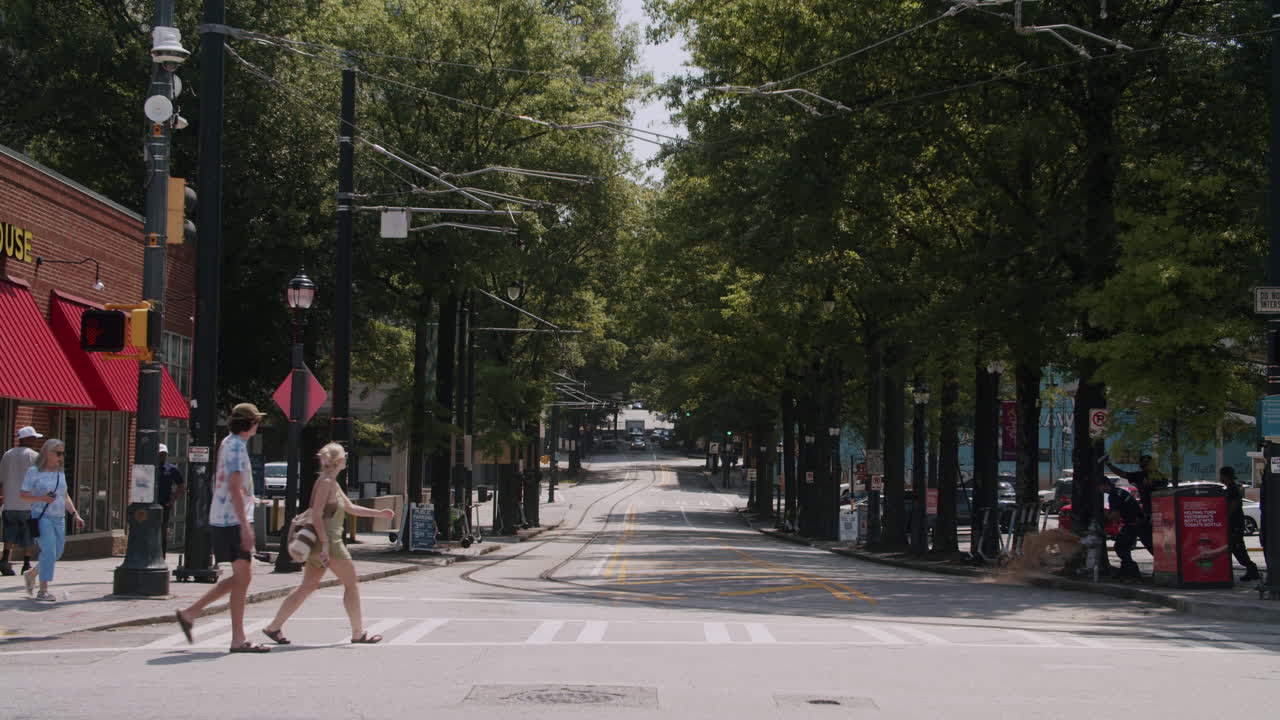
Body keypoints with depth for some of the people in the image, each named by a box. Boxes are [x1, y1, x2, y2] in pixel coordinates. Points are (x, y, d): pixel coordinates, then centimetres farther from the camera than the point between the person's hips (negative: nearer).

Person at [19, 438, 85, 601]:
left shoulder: (60, 473, 14)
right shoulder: (34, 472, -4)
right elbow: (24, 495, -5)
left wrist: (75, 515, 11)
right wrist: (42, 498, -21)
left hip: (59, 519, 7)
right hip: (42, 517, -7)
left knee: (57, 553, 8)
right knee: (49, 551, -17)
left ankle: (30, 574, 32)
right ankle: (43, 590, -11)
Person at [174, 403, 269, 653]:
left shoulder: (227, 443, 17)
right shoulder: (237, 446, -13)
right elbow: (235, 487, -21)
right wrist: (245, 526, -23)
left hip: (221, 519, 10)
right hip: (233, 521, -10)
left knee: (242, 577, 13)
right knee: (242, 578, -6)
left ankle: (189, 613, 13)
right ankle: (238, 639, -4)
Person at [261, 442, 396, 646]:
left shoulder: (332, 483, 19)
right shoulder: (325, 482, -12)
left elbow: (351, 508, 27)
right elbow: (316, 513, -19)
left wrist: (379, 513, 24)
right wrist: (325, 542, -24)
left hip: (327, 541, 10)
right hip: (328, 540, -10)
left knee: (308, 586, 9)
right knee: (351, 583, -1)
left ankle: (274, 627, 8)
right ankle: (358, 633, 3)